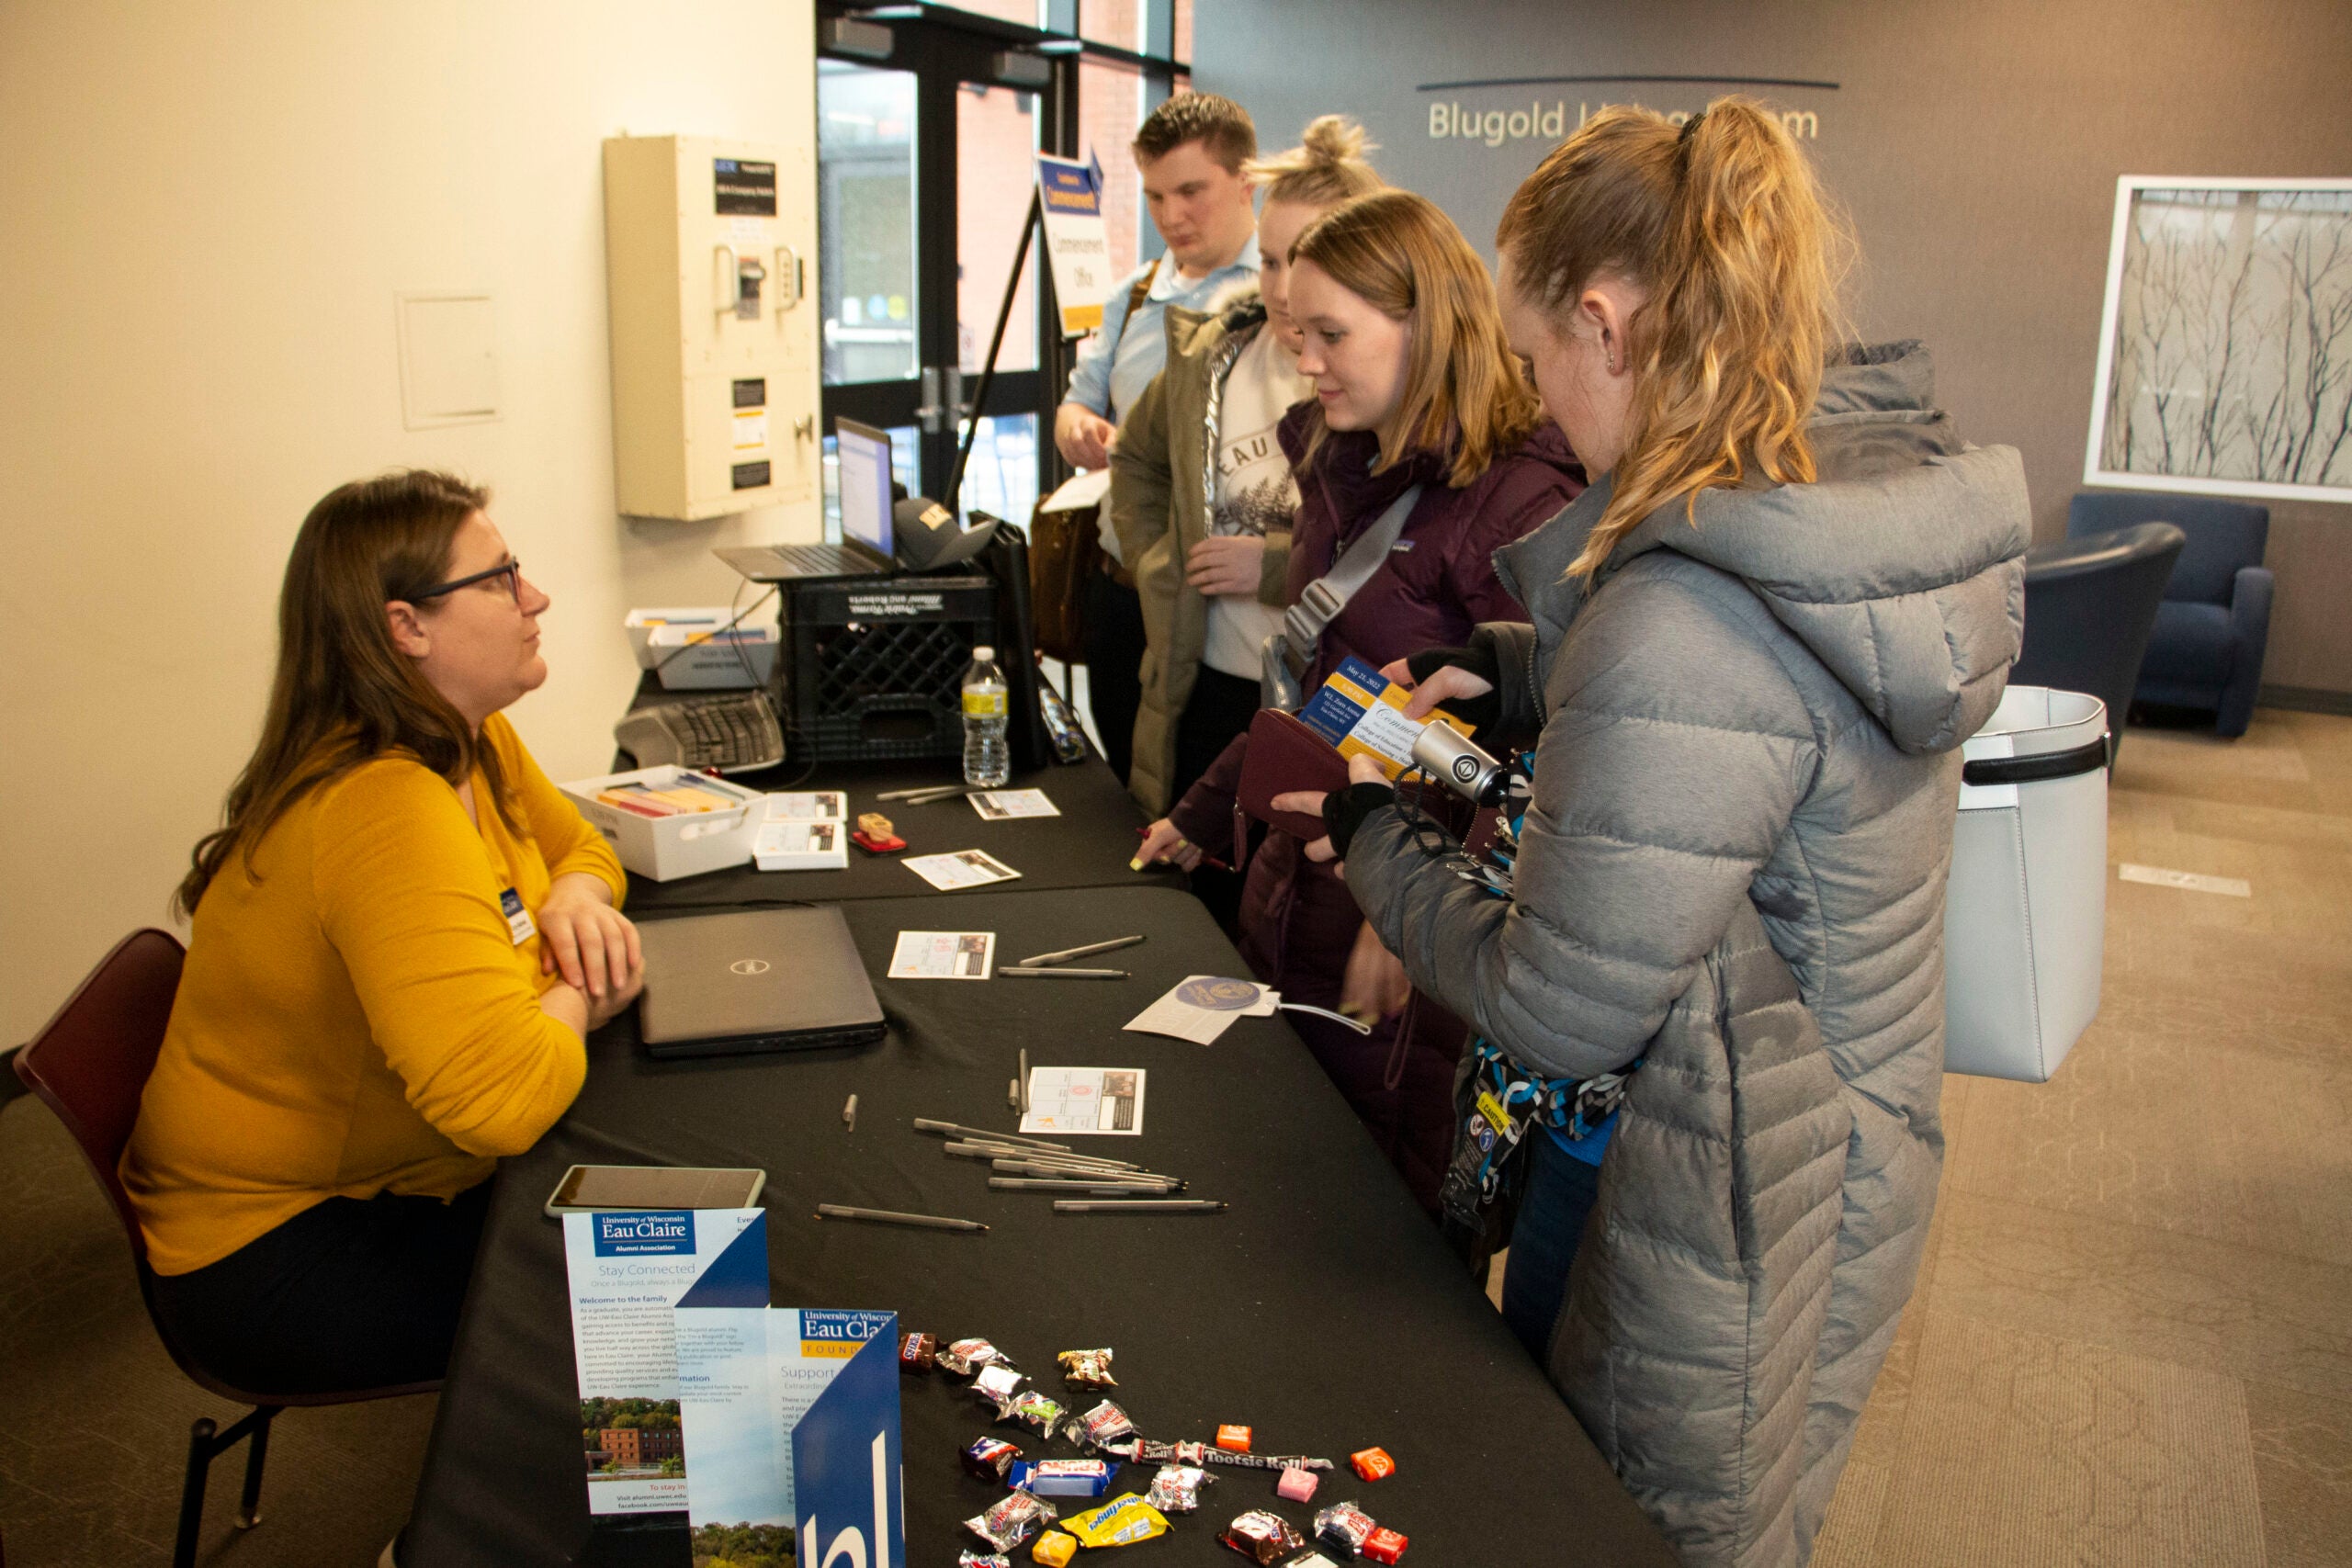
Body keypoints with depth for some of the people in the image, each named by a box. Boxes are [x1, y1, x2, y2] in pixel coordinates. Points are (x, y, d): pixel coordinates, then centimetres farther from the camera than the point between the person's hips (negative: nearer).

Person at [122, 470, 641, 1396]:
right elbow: (501, 1094, -42)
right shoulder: (386, 809, -32)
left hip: (381, 1178, 9)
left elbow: (579, 846, 16)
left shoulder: (473, 744, -2)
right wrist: (578, 997, -20)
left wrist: (575, 900, -8)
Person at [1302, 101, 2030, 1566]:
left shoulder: (1685, 622, -35)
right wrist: (1529, 672, 7)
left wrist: (1376, 842, -10)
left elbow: (1557, 1016, -25)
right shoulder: (1880, 472, -5)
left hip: (1721, 1213, -8)